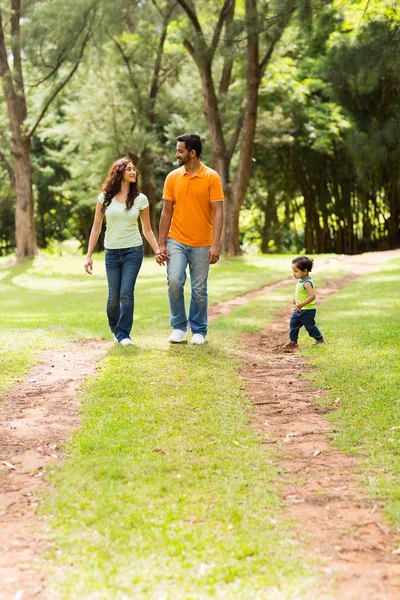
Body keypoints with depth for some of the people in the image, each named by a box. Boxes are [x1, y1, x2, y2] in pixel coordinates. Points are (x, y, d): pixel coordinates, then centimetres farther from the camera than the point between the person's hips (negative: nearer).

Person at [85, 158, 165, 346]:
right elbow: (96, 228, 4)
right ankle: (115, 329, 28)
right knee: (114, 296, 3)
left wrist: (157, 251, -4)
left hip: (133, 251, -1)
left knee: (126, 293, -10)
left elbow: (147, 230, 7)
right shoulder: (105, 197, 0)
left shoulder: (140, 199, 1)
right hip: (111, 252, 1)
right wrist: (89, 256, 0)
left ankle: (123, 333, 2)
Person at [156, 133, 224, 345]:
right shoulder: (173, 177, 4)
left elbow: (217, 212, -9)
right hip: (176, 242, 2)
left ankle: (199, 331, 19)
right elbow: (167, 212, 6)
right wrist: (161, 244, 2)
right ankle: (179, 327, 4)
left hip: (202, 245, -2)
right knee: (174, 281, -13)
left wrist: (215, 245, -17)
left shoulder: (211, 177, -6)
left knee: (199, 289, 5)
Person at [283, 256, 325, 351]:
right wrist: (296, 299, 16)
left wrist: (302, 304, -39)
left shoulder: (307, 283, -27)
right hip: (299, 310, 9)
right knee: (293, 322, 10)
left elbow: (312, 296, -37)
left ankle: (319, 339, 27)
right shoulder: (300, 280, 4)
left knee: (310, 326, 5)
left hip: (308, 311, -9)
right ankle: (293, 341, 17)